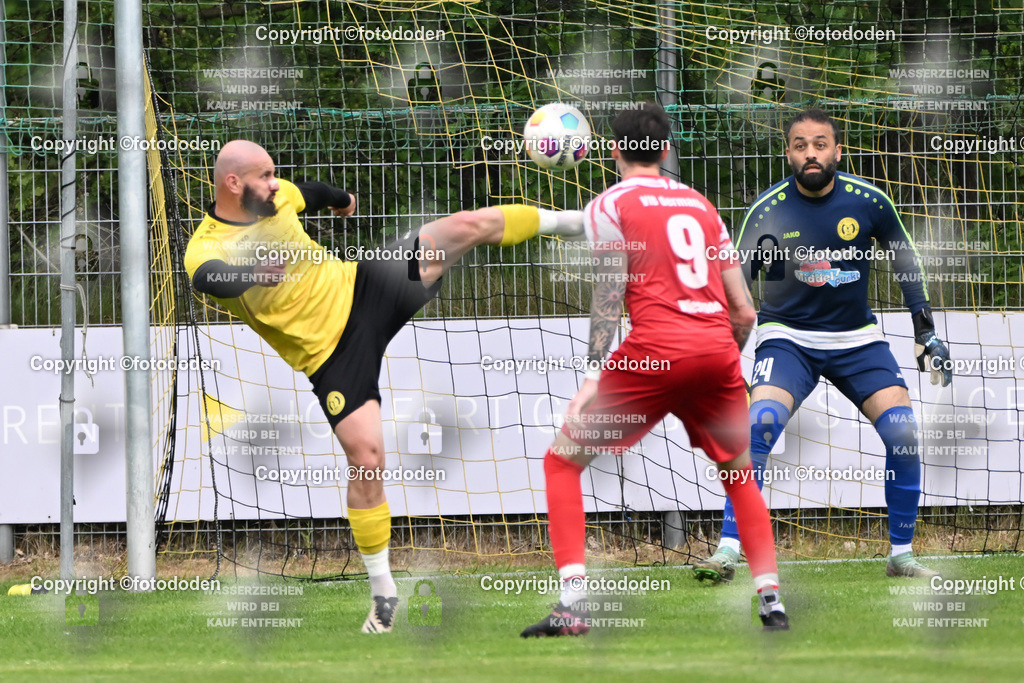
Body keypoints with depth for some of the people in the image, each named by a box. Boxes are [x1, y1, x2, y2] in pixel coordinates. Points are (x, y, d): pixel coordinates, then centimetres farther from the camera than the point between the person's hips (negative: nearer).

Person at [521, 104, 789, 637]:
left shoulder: (610, 204, 8)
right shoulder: (700, 205, 22)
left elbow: (610, 292, -4)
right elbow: (744, 310, 18)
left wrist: (594, 373, -8)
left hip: (656, 351, -4)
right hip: (719, 350, 4)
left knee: (561, 459, 7)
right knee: (740, 472, 27)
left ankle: (573, 602, -7)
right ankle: (771, 599, 17)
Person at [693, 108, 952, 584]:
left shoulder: (869, 203, -8)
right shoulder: (767, 211, -13)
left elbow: (905, 260, 9)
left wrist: (926, 330, 7)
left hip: (856, 338, 2)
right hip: (788, 335, -2)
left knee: (902, 430, -14)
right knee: (760, 421, -27)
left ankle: (901, 556, 3)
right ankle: (728, 551, -24)